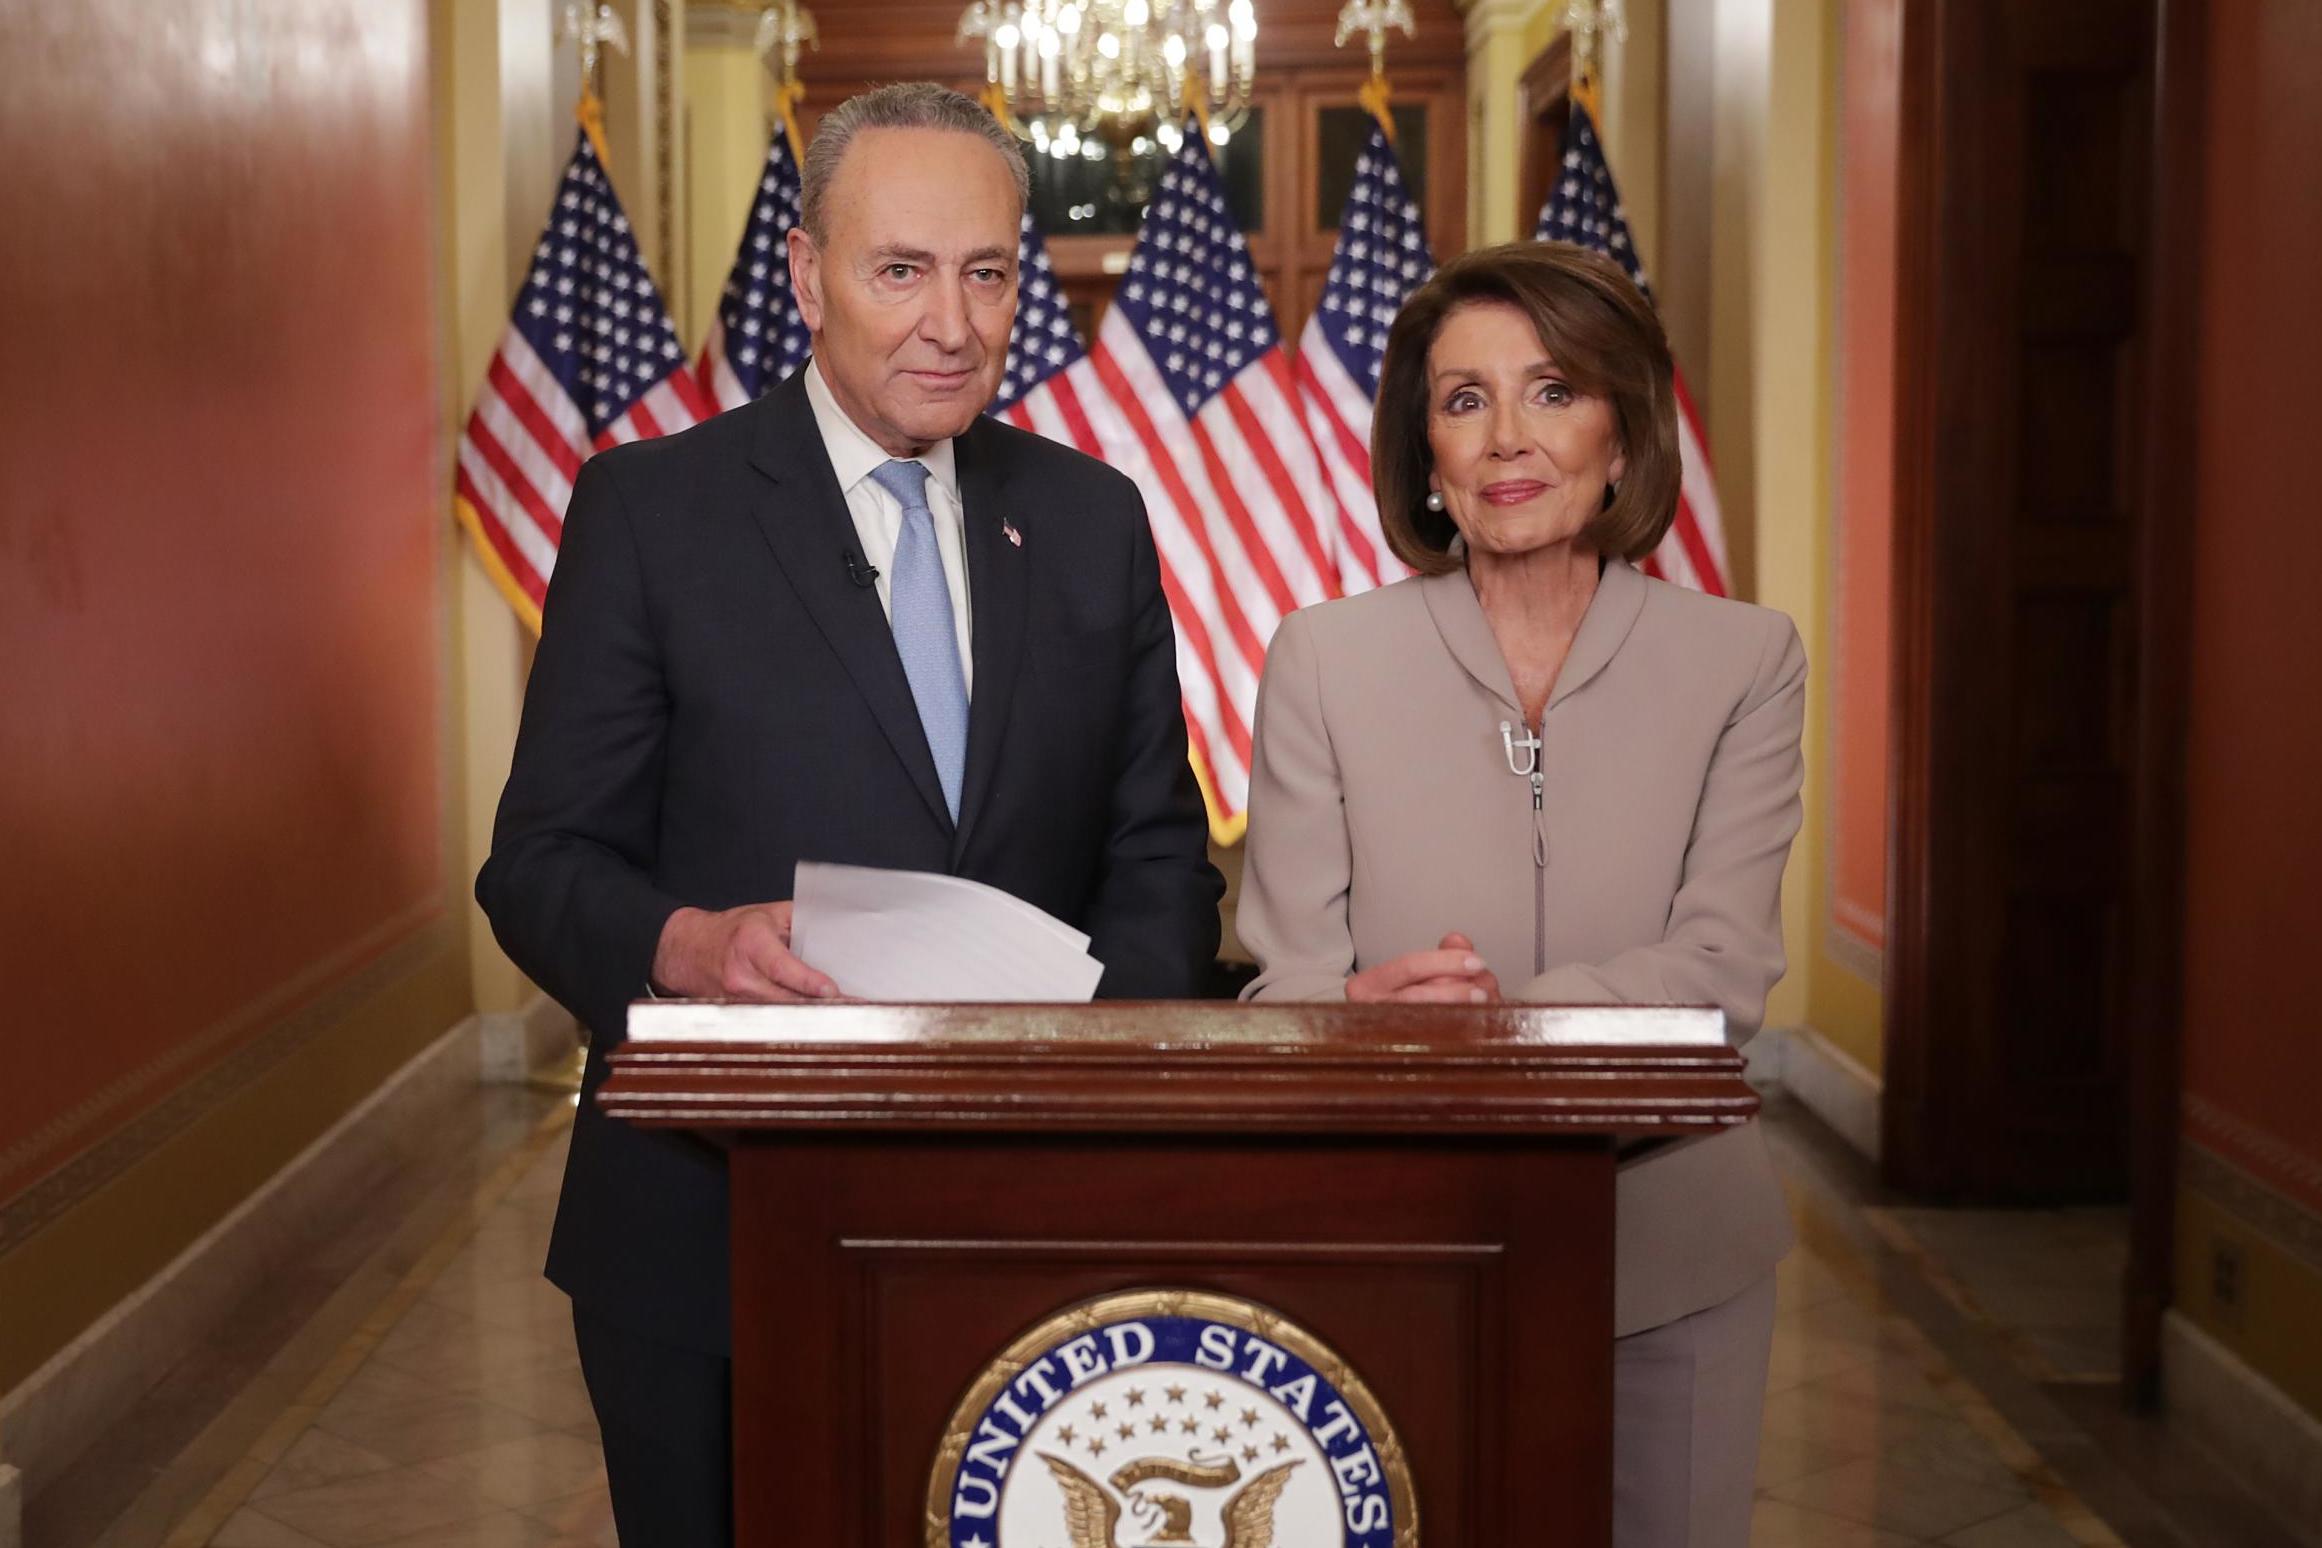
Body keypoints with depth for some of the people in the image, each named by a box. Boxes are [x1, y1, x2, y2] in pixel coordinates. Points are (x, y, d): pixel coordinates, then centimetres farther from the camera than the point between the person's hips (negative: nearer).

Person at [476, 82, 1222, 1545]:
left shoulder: (1093, 518, 7)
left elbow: (1160, 853, 8)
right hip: (717, 1231, -3)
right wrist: (685, 944, -26)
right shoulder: (650, 508, -4)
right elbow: (543, 861, -5)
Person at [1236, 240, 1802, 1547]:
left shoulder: (1745, 662, 2)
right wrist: (1374, 1010, -27)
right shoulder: (1323, 662, 2)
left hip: (1669, 1256, 1)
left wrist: (1500, 1014, -24)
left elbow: (1722, 972, -8)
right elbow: (1289, 982, -3)